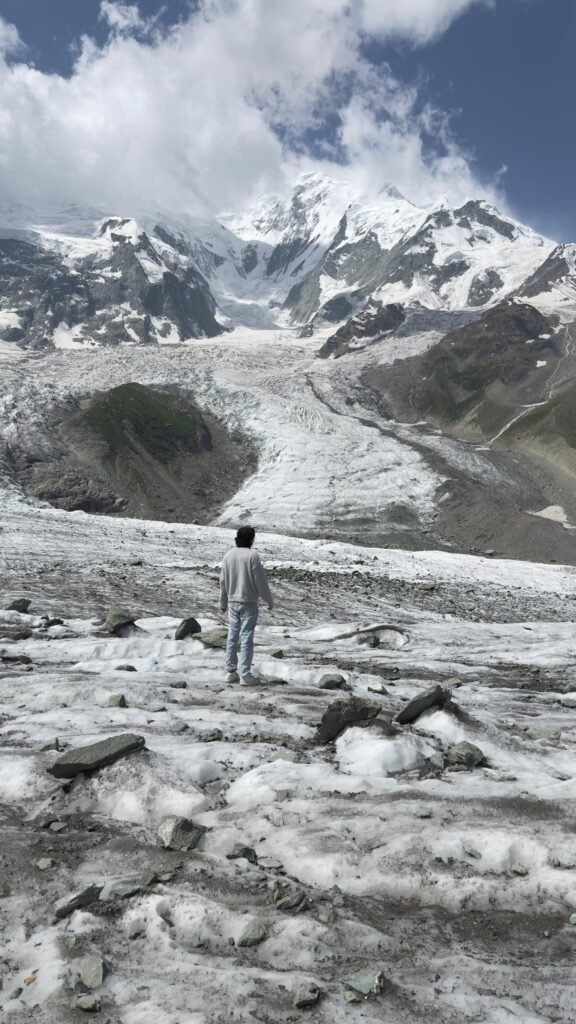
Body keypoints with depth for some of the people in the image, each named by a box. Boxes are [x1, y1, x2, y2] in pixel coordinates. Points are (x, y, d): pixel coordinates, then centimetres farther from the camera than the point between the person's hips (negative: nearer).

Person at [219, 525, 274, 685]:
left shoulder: (228, 555, 4)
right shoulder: (252, 555, -14)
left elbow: (223, 581, 10)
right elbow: (260, 581, -13)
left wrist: (223, 603, 20)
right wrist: (269, 601, -2)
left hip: (233, 602, 6)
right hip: (248, 602, -6)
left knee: (232, 637, 11)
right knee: (246, 638, -2)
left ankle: (231, 672, 16)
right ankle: (245, 675, 0)